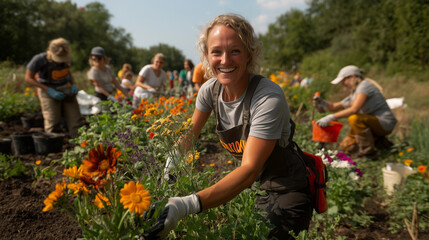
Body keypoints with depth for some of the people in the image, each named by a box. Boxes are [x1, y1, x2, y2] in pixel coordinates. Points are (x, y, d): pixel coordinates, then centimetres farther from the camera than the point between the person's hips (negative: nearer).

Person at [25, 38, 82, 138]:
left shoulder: (66, 59, -4)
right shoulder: (40, 59, -17)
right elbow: (28, 78, -9)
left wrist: (74, 85, -3)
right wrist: (49, 90, -18)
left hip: (66, 90, 4)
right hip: (48, 91, -3)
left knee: (76, 121, -5)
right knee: (53, 123, -12)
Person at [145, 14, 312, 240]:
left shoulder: (269, 98, -30)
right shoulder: (210, 90, -11)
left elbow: (249, 170, -36)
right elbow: (191, 130, 7)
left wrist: (187, 205, -44)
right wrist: (171, 160, -8)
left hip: (287, 191, -4)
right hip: (251, 185, 5)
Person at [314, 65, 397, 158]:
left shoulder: (364, 85, -16)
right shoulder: (354, 94, 13)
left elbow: (354, 109, -30)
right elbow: (335, 107, 14)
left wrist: (331, 117, -32)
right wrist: (323, 102, -8)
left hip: (385, 123, -9)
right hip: (374, 123, 9)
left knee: (354, 118, -35)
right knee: (346, 147, 7)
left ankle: (368, 152, -20)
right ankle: (380, 141, 15)